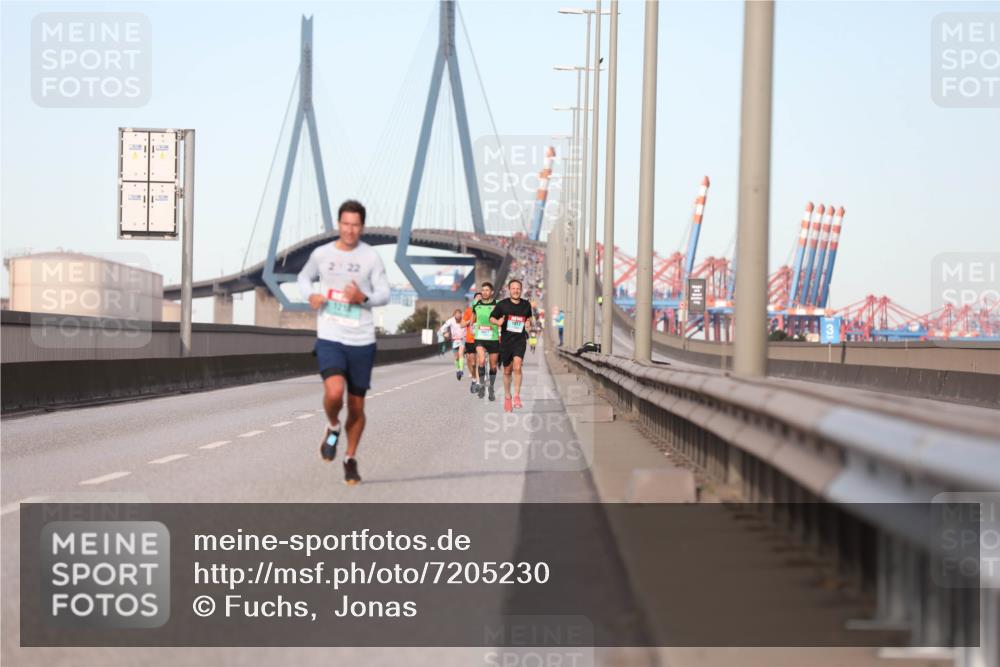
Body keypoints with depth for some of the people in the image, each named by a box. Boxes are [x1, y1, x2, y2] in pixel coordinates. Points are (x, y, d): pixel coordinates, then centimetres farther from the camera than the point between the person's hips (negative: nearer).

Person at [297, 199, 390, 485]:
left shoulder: (371, 257, -1)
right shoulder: (321, 254, 3)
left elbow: (384, 294, 1)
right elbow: (304, 277, 21)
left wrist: (363, 298, -20)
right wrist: (310, 296, -1)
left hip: (362, 341, 0)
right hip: (329, 339, 0)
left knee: (356, 406, 7)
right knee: (334, 392, -24)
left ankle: (350, 459, 28)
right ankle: (332, 428, 9)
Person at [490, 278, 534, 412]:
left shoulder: (526, 305, 4)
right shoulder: (502, 304, -4)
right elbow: (492, 317, 5)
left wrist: (529, 324, 1)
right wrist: (498, 322, -17)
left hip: (520, 340, 0)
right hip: (506, 340, 0)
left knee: (517, 366, -20)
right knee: (507, 371, 10)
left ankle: (517, 396, -14)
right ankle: (507, 397, 28)